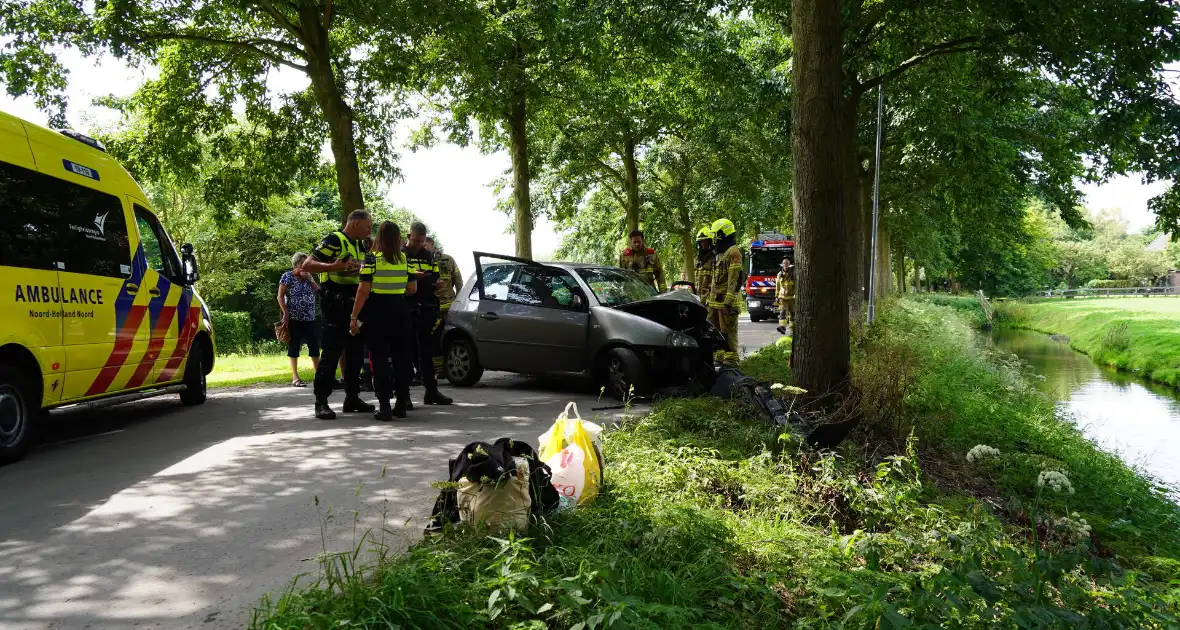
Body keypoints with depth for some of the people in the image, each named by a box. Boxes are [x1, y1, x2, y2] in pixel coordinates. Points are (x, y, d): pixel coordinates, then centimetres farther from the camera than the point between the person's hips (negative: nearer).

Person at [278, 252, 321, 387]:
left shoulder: (308, 276, 15)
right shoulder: (287, 276, -1)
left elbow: (318, 290, 7)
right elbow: (280, 296, -5)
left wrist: (309, 278, -3)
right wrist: (286, 313, -14)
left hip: (310, 319, 5)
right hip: (294, 319, -5)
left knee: (315, 347, 6)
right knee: (294, 347, 1)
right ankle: (295, 378, 5)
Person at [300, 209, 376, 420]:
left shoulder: (359, 245, 17)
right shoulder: (334, 241, -10)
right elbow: (307, 265, -18)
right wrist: (334, 266, -31)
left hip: (353, 305, 9)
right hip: (336, 305, -9)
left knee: (356, 351, 10)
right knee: (331, 352, -8)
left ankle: (352, 397, 19)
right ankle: (321, 402, -4)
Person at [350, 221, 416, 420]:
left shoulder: (372, 259, -8)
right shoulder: (405, 259, 3)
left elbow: (363, 290, -12)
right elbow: (412, 289, 8)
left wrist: (354, 317, -8)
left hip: (377, 313, -3)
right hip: (400, 312, 4)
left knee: (380, 359, 0)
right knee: (401, 357, 11)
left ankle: (384, 406, -3)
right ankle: (401, 404, 17)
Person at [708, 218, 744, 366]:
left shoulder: (733, 252, -13)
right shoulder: (721, 253, 20)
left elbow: (735, 279, -20)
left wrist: (729, 301, -24)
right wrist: (712, 299, 21)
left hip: (727, 301, -10)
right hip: (717, 301, 10)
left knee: (728, 332, -8)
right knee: (719, 331, 15)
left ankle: (731, 360, -5)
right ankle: (721, 358, 24)